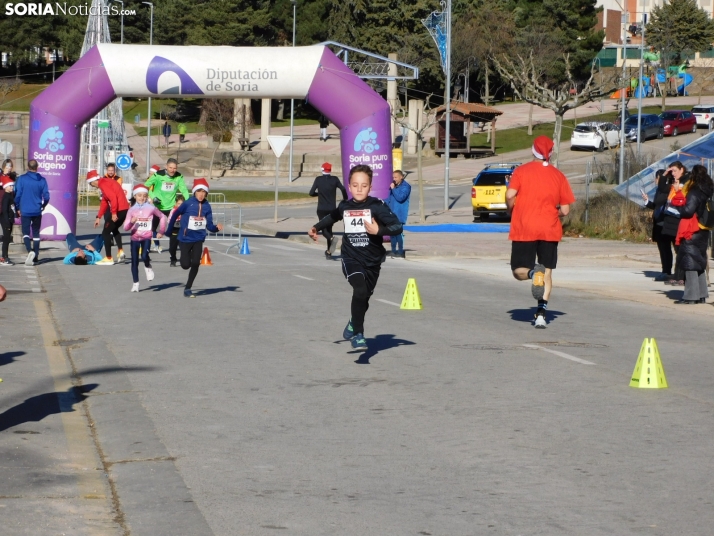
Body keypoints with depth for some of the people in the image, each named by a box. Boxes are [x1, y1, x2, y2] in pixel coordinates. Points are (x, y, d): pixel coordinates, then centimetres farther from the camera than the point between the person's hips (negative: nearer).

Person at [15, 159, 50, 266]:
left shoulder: (21, 179, -7)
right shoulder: (42, 180, -2)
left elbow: (17, 194, -6)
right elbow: (46, 196, -1)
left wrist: (18, 208, 8)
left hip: (25, 211, -2)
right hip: (37, 211, 2)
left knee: (25, 233, 4)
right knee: (36, 233, 13)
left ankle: (30, 251, -22)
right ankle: (35, 257, 15)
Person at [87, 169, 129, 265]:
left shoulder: (103, 184, -11)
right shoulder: (106, 182, 21)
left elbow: (113, 198, -23)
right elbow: (104, 202, 24)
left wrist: (114, 213, -21)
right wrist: (98, 217, 24)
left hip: (118, 210, -10)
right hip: (124, 208, 10)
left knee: (106, 232, 0)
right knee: (114, 229, 30)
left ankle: (108, 259, 2)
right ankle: (120, 251, 19)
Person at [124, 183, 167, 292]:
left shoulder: (151, 208, -3)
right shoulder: (132, 210, -1)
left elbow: (162, 217, 12)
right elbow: (126, 227, -3)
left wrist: (161, 231, 12)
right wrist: (131, 222, -24)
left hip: (146, 237, -2)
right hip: (135, 238, 2)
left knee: (144, 256, -25)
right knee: (134, 261, 4)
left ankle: (148, 267, 10)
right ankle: (135, 283, 17)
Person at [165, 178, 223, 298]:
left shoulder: (207, 206, -3)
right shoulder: (188, 203, -13)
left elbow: (209, 225, -2)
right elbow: (175, 215, -1)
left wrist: (217, 228, -23)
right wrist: (169, 231, 5)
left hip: (198, 239, 2)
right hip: (185, 238, -2)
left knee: (195, 264, -5)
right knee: (186, 265, -2)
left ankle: (188, 288, 10)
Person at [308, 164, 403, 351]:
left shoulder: (377, 206, -12)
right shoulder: (345, 206, 1)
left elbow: (397, 227, -19)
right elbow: (332, 216, 26)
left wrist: (378, 230, -32)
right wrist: (316, 227, 22)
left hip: (372, 262, 0)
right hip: (351, 259, 0)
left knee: (364, 297, 15)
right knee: (360, 290, -25)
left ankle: (353, 325, 49)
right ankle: (358, 335, -14)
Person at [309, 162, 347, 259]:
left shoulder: (318, 179, -3)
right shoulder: (334, 179, -1)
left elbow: (311, 193, -4)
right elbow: (343, 189, -15)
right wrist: (345, 199, 0)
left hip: (321, 209, -2)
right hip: (332, 209, 2)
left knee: (324, 230, 0)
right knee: (329, 228, 15)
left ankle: (332, 238, -34)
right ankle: (329, 252, 14)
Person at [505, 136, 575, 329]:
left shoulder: (521, 171, 0)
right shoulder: (559, 176, 6)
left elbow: (510, 195, -14)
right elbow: (565, 210, 3)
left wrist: (512, 211, 6)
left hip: (524, 230, -2)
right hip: (550, 231, 2)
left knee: (519, 271, 8)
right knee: (547, 272, 9)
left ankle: (533, 272, -25)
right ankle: (541, 313, -4)